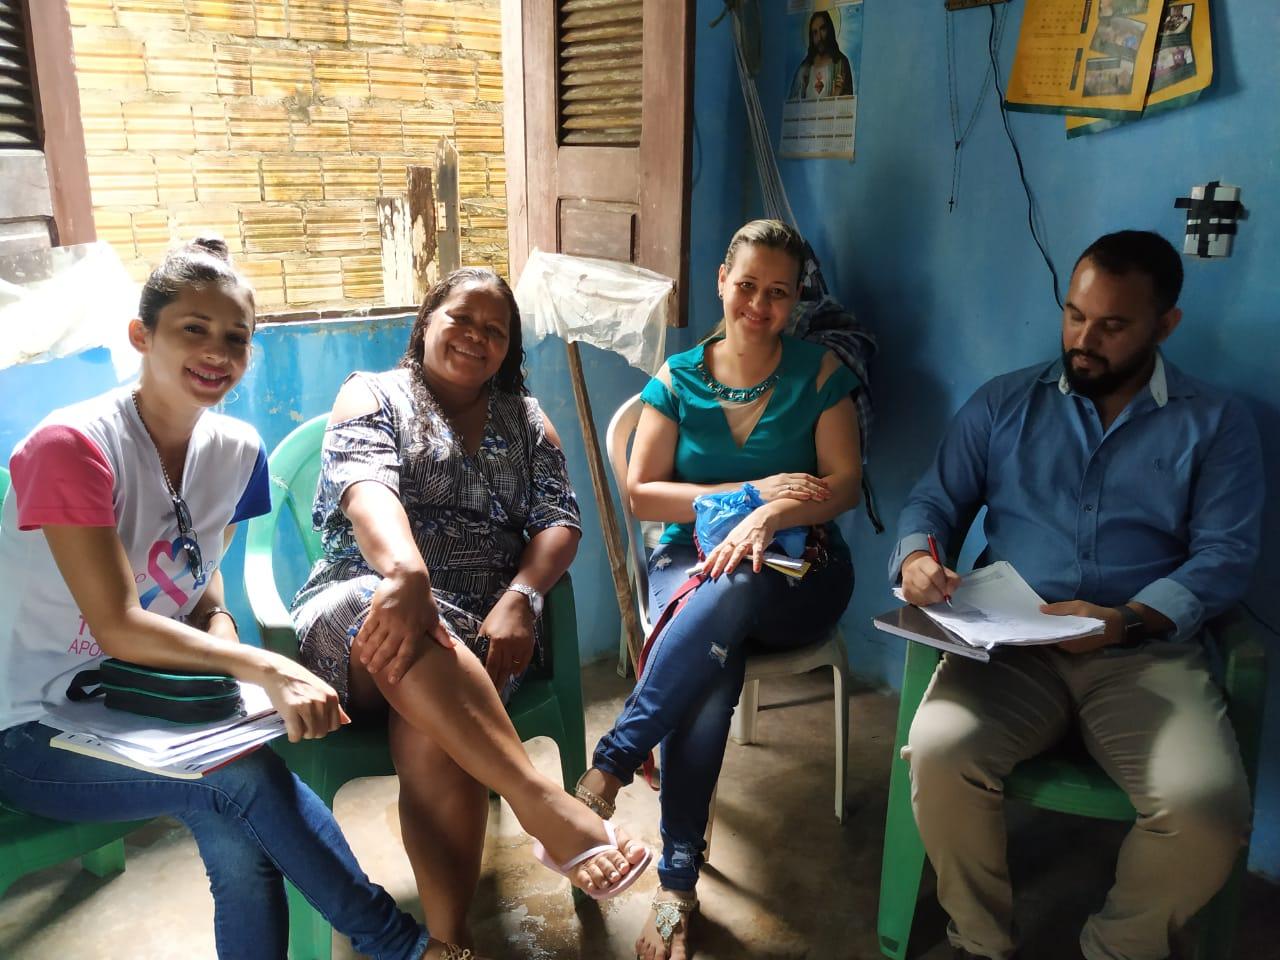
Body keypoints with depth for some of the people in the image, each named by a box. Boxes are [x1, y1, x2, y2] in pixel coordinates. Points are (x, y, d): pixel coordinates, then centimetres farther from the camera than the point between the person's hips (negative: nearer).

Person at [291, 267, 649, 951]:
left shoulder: (526, 420, 20)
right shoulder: (371, 395, 10)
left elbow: (558, 521, 7)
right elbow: (367, 485, -13)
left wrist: (520, 597, -16)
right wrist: (406, 572, -36)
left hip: (479, 627, 2)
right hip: (360, 609, -1)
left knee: (433, 735, -32)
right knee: (390, 621, -39)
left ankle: (450, 937, -25)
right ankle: (542, 804, -45)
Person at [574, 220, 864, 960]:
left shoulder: (821, 373, 5)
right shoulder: (677, 379, 6)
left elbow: (846, 484, -4)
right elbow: (642, 493, -1)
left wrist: (770, 516, -25)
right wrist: (754, 489, -12)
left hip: (797, 573, 0)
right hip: (691, 559, 1)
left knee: (733, 593, -39)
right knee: (711, 661, -35)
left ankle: (608, 769, -34)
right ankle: (678, 885, -29)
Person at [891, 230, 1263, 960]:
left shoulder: (1217, 424, 9)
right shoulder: (1004, 403, 14)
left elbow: (1225, 557, 0)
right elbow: (935, 501, 12)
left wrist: (1129, 620, -16)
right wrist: (917, 557, -12)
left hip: (1148, 653, 0)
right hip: (1010, 644, 1)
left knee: (1210, 809, -28)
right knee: (939, 754, -29)